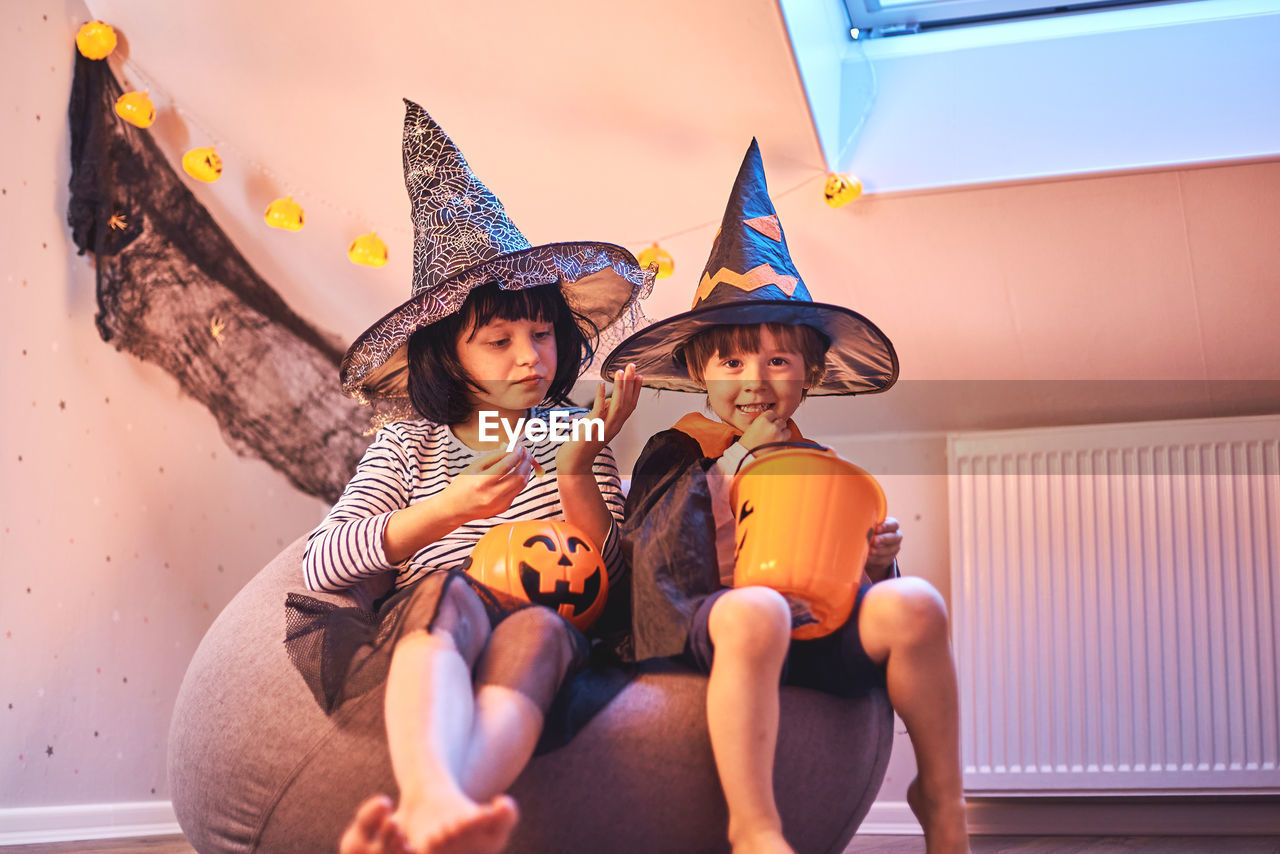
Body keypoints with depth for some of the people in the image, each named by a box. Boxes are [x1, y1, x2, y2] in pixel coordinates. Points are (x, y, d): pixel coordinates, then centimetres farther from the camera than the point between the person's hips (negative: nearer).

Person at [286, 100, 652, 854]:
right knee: (447, 592, -36)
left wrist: (578, 473, -8)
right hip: (422, 642, 0)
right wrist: (443, 511, -11)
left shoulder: (571, 433, 18)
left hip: (546, 634, 0)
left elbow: (612, 580, 8)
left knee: (536, 625, -37)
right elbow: (321, 566, 3)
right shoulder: (411, 445, 16)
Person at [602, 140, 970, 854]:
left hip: (816, 633, 3)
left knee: (913, 604, -24)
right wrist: (726, 468, -6)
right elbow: (649, 562, -4)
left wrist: (875, 564, -4)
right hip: (708, 633, -3)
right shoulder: (676, 457, 11)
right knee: (755, 610, -37)